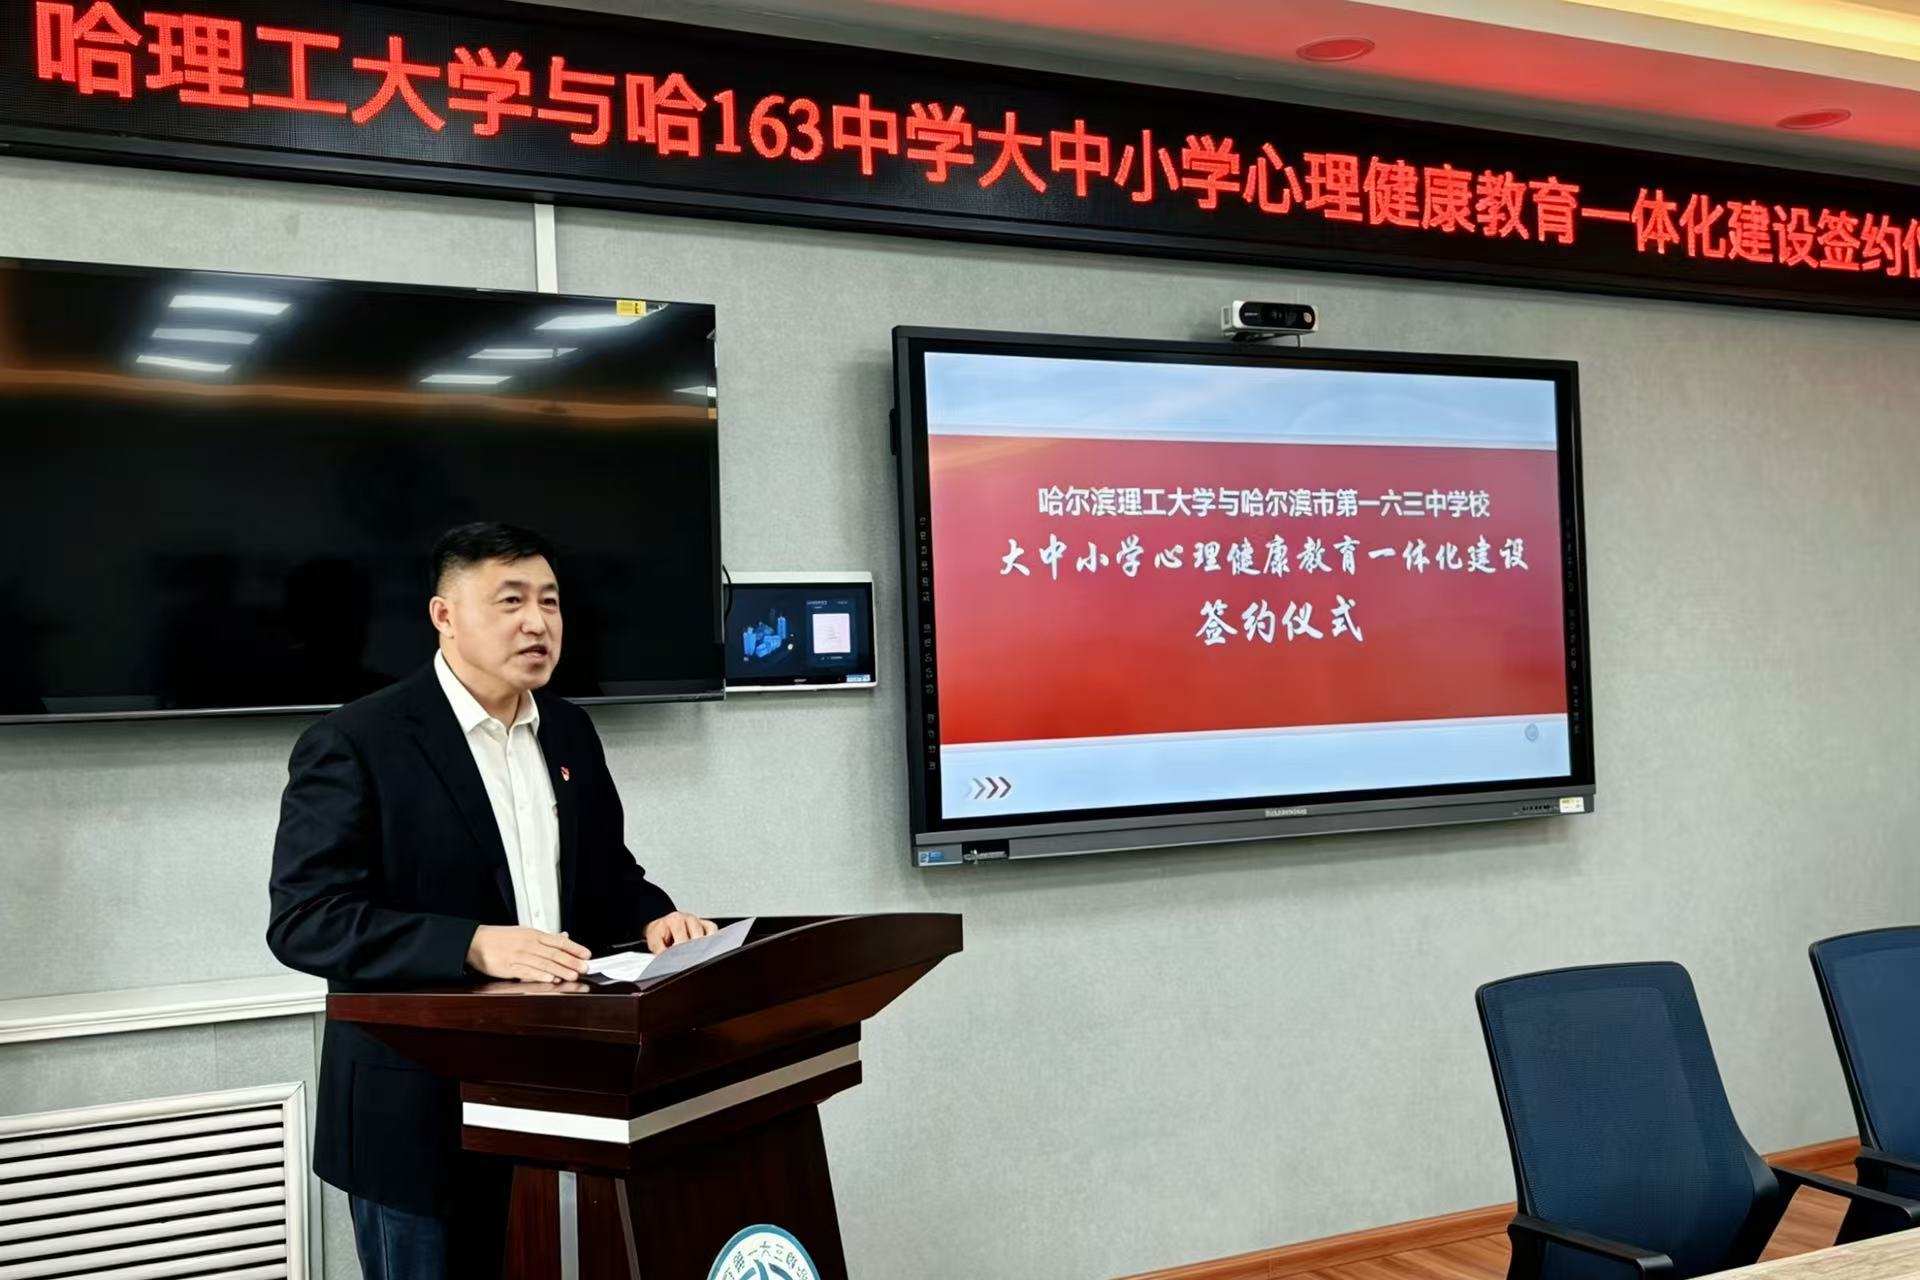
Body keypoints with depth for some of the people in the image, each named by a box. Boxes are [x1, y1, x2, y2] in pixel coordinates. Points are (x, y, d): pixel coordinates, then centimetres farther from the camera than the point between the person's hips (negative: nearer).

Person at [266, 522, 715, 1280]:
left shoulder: (569, 732, 9)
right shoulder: (354, 744, -12)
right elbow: (304, 919, -19)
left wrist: (651, 918, -6)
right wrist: (475, 944, -30)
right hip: (418, 1111, -6)